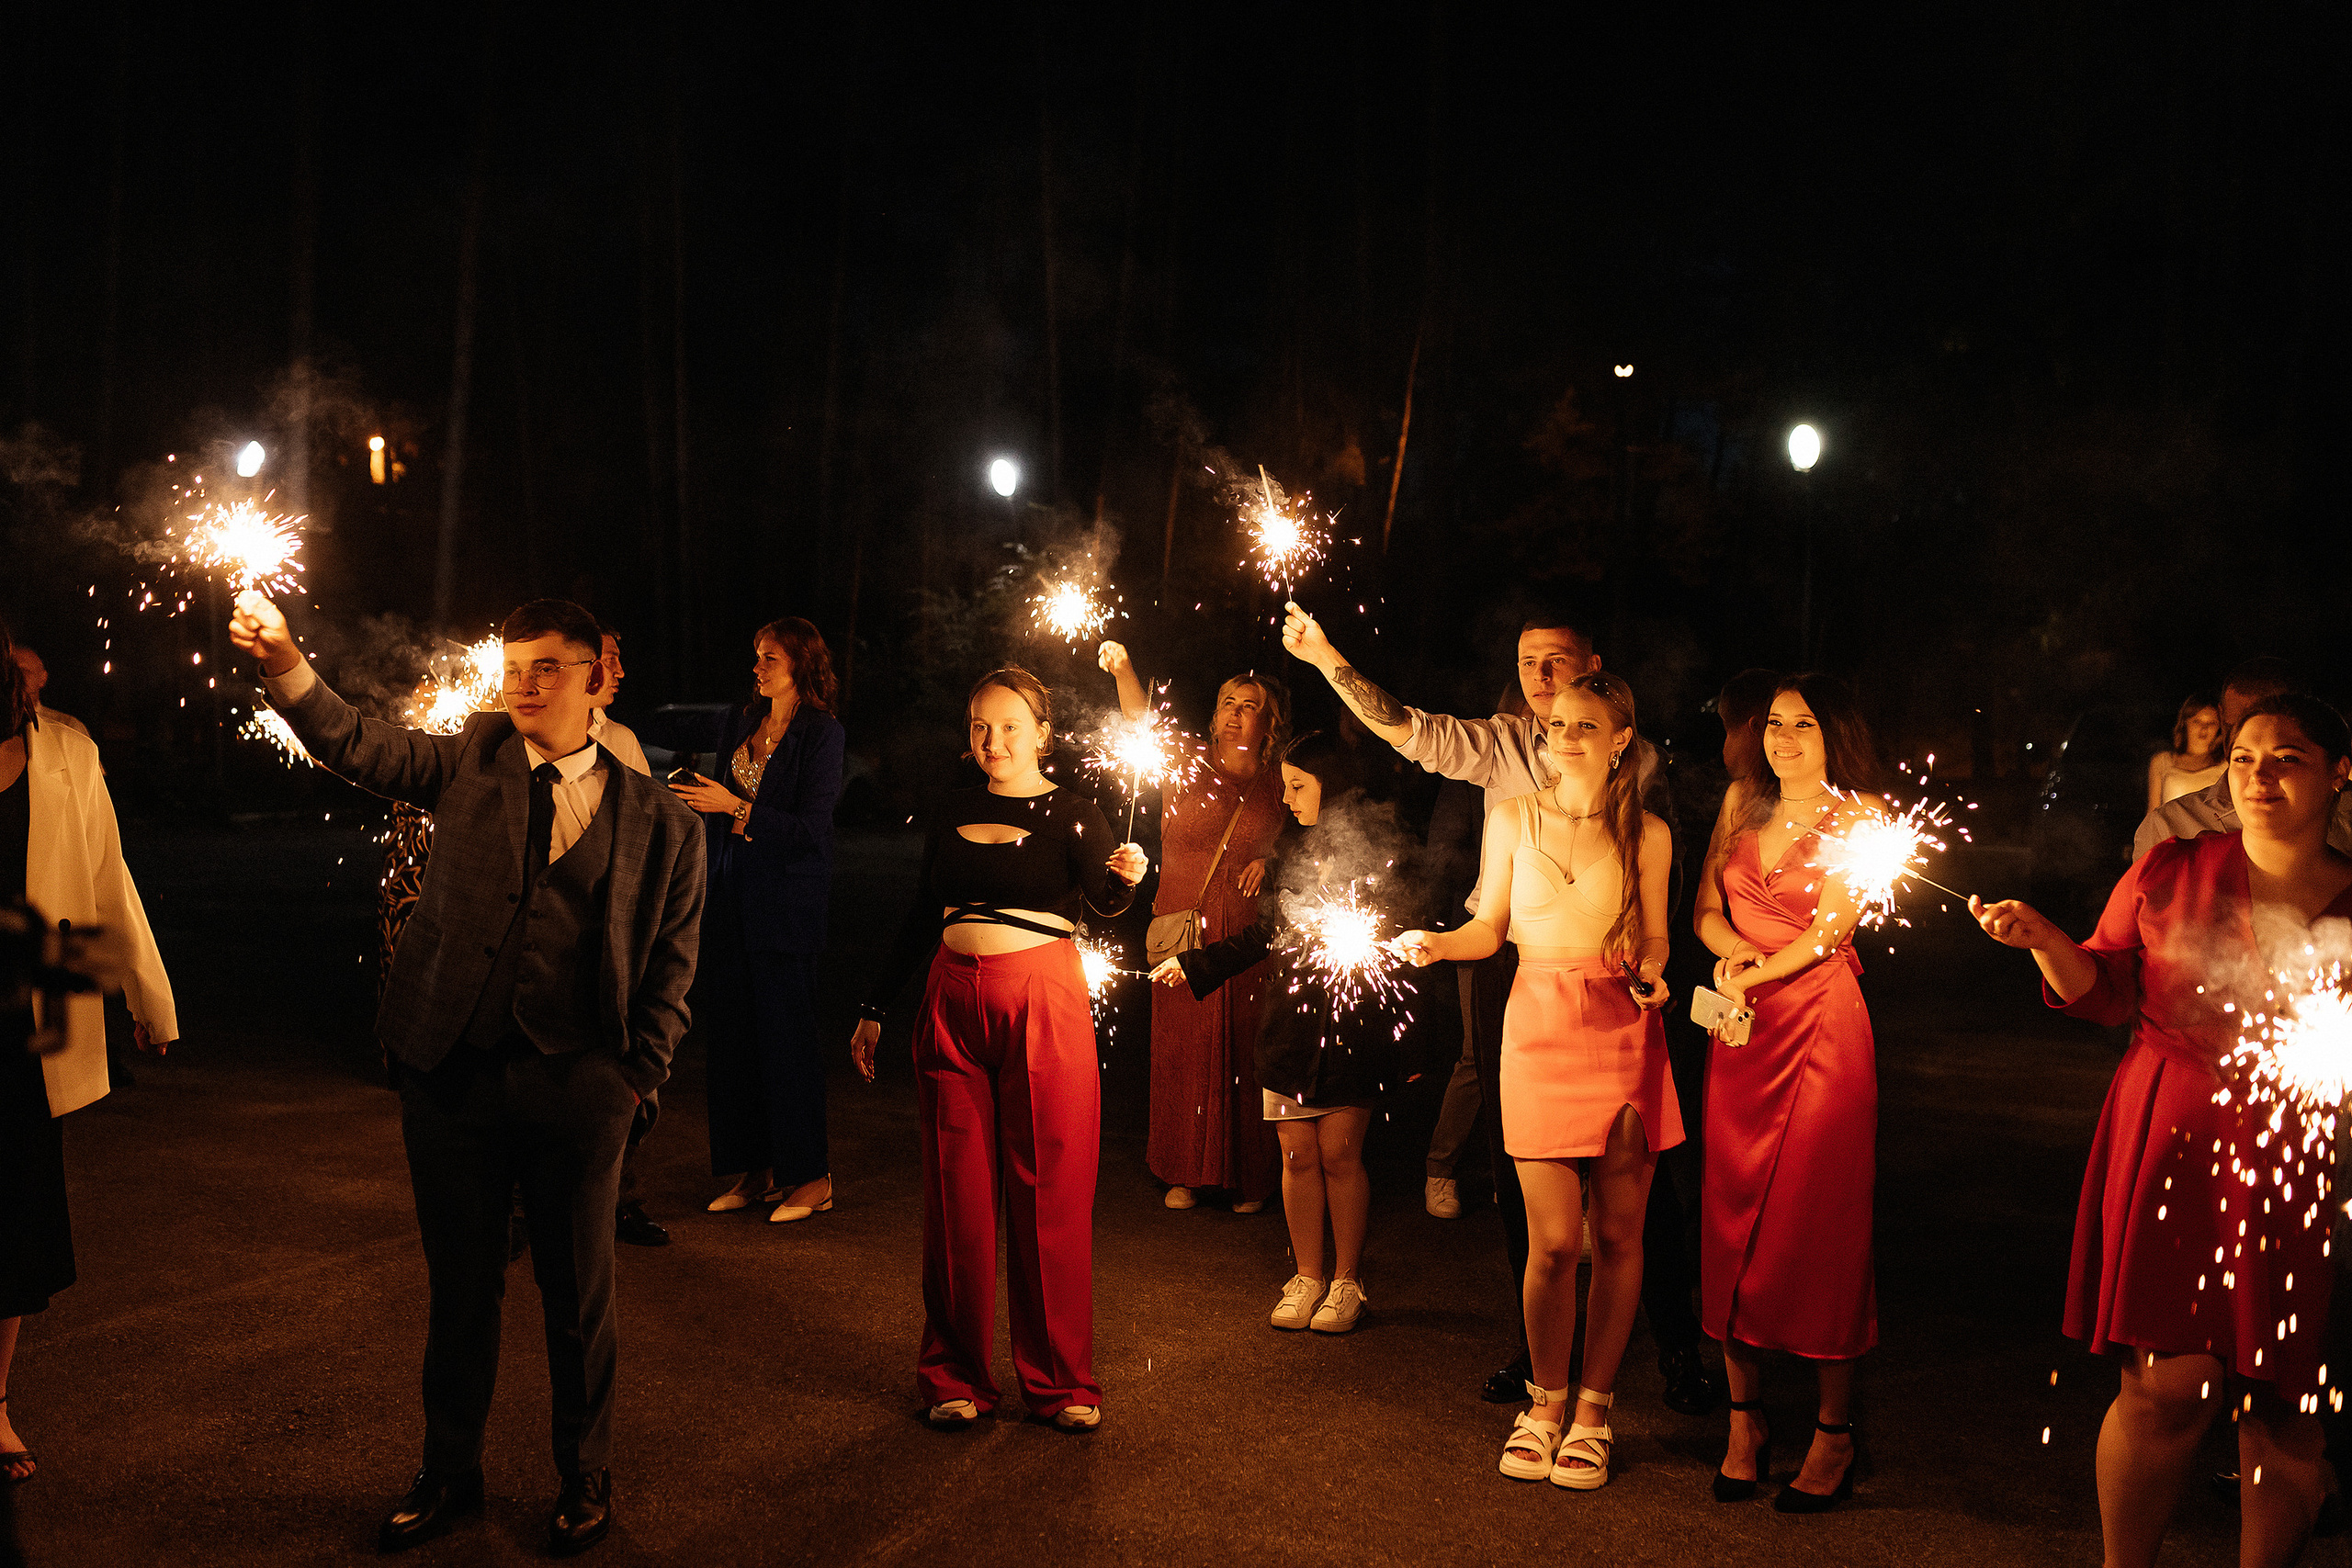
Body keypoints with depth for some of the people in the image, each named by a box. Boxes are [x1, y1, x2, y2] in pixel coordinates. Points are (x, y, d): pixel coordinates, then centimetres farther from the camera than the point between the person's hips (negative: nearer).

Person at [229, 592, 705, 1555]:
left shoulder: (658, 820, 1)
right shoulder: (473, 761, 5)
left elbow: (671, 962, 3)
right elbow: (356, 745, -7)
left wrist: (637, 1076, -3)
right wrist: (283, 663, -23)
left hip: (575, 1087, -1)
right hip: (452, 1072, 2)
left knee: (579, 1295, 11)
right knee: (460, 1286, 15)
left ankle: (585, 1480, 31)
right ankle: (450, 1475, 34)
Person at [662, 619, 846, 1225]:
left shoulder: (821, 732, -7)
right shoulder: (743, 722, 11)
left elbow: (811, 828, -13)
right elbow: (684, 741, 30)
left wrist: (736, 807, -17)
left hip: (786, 901, -6)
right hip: (732, 895, 6)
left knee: (786, 1033, -3)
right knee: (730, 1032, 7)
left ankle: (811, 1176, 7)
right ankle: (755, 1170, 17)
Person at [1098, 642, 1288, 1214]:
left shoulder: (1279, 788, 8)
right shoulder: (1186, 770, 6)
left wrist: (1272, 860, -7)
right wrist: (1124, 671, -29)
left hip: (1250, 939, 0)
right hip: (1183, 934, 0)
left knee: (1244, 1054, 1)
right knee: (1182, 1053, 3)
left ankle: (1249, 1177, 13)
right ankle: (1185, 1173, 14)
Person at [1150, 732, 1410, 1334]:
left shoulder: (1378, 844, -3)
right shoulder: (1290, 848, 12)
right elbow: (1264, 935, 20)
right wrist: (1193, 964, 17)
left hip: (1352, 1023, -4)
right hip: (1290, 1022, 4)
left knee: (1339, 1153, -3)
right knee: (1298, 1154, 4)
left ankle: (1346, 1282, 11)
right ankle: (1306, 1277, 16)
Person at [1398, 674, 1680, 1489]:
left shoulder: (1647, 834, 5)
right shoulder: (1514, 818, 7)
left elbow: (1653, 939, 9)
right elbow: (1489, 928, 9)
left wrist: (1652, 976, -12)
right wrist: (1436, 943, -10)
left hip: (1624, 1028, 0)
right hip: (1538, 1023, 0)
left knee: (1617, 1234, 3)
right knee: (1552, 1242, -2)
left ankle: (1593, 1409, 18)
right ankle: (1546, 1400, 19)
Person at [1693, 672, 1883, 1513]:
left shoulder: (1858, 813, 1)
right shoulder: (1746, 809, 16)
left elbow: (1831, 923, -8)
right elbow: (1704, 907, 13)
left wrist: (1756, 971, -8)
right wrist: (1730, 947, -7)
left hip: (1821, 1027, -5)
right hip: (1743, 1031, 5)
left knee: (1818, 1221, -5)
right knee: (1733, 1216, 3)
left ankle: (1834, 1434, 4)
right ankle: (1745, 1417, 11)